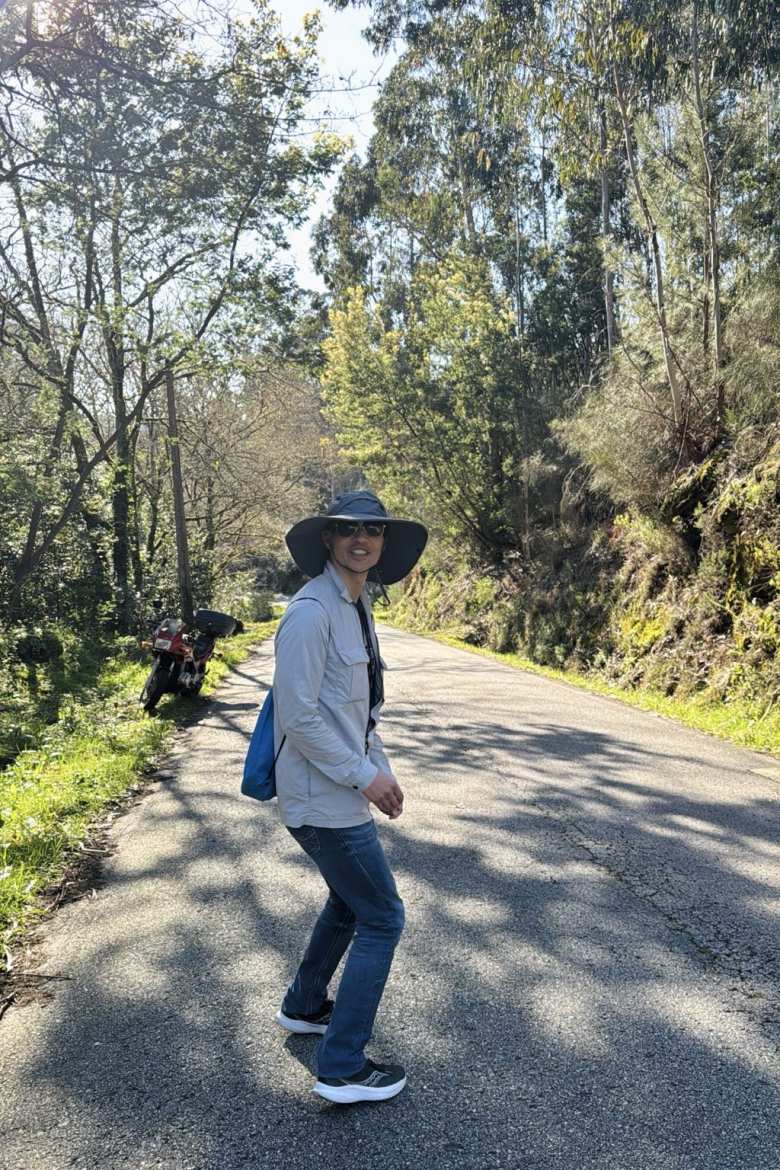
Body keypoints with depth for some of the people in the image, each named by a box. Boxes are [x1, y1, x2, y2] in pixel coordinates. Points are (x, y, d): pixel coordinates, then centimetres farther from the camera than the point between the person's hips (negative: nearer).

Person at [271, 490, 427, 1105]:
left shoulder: (358, 607, 11)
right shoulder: (311, 613, -21)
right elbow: (299, 717, -23)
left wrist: (382, 770, 10)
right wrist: (363, 775, -17)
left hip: (346, 791, 10)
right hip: (324, 799, -10)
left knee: (350, 903, 26)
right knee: (381, 919, -1)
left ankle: (304, 1006, 46)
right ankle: (342, 1068, 12)